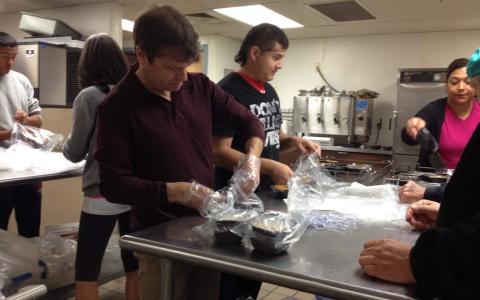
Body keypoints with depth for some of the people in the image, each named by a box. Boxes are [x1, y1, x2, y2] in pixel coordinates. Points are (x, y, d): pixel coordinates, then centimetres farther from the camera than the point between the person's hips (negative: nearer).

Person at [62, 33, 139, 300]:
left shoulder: (89, 96, -11)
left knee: (86, 271, 9)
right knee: (134, 265, 16)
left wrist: (65, 143, 17)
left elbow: (75, 153, -4)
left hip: (102, 195, -5)